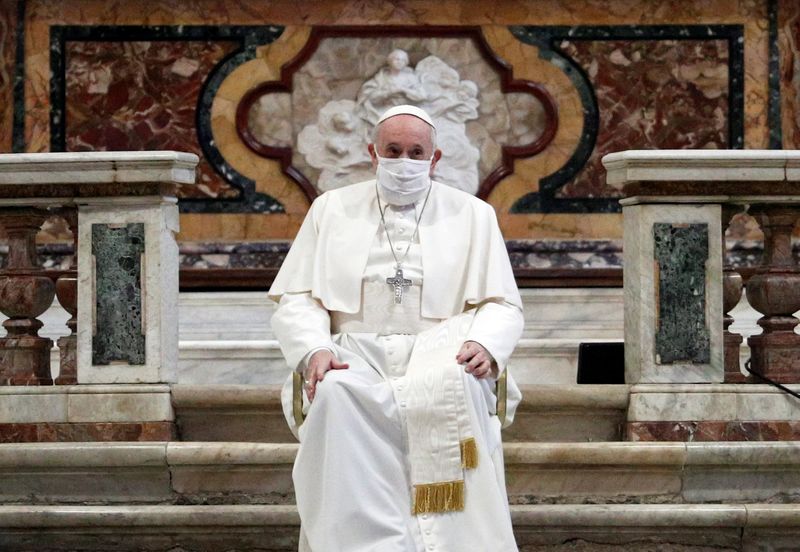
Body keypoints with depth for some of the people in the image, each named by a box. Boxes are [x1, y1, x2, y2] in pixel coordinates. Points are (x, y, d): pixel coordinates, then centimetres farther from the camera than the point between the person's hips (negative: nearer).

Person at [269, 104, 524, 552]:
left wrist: (484, 344, -14)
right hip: (356, 357, 1)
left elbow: (503, 304, 11)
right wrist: (314, 351, -11)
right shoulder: (332, 210, 17)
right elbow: (296, 299, 11)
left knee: (453, 389, -38)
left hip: (439, 358, -1)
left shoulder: (473, 215, 15)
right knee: (336, 395, -36)